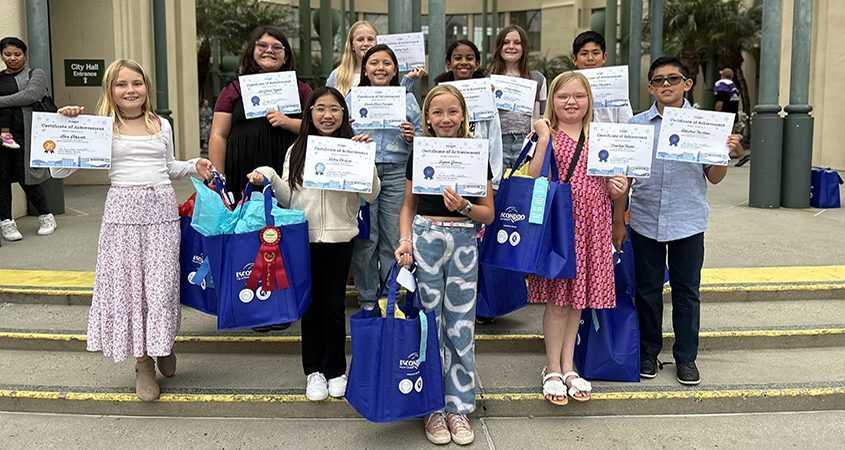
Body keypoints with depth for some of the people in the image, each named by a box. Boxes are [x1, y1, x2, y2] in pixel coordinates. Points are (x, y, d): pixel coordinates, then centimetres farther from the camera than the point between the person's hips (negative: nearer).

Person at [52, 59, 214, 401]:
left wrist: (194, 166, 9)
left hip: (161, 207, 2)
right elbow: (59, 170, -4)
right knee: (127, 283, 2)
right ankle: (143, 363, 15)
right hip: (123, 209, -2)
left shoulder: (161, 125, 11)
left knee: (162, 284, 1)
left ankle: (162, 344, 28)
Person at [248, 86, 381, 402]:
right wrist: (270, 178, -9)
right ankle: (314, 370, 24)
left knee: (334, 305, 6)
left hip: (340, 238, -2)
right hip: (305, 237, 2)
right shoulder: (297, 151, 7)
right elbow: (288, 198, 7)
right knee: (310, 304, 10)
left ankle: (335, 370, 22)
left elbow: (371, 195, -6)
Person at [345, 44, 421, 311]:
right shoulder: (352, 99, 10)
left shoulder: (408, 99, 11)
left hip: (397, 174, 1)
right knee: (365, 239, 0)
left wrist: (412, 137, -8)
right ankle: (367, 299, 14)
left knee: (394, 238, 4)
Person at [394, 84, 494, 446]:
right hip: (424, 240, 0)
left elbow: (489, 214, 3)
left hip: (463, 243, 0)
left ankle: (458, 406, 18)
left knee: (460, 326, 4)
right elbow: (408, 206, 11)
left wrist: (463, 206, -17)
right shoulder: (419, 155, 5)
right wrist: (405, 240, -5)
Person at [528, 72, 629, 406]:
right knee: (557, 297, 1)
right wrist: (543, 139, -17)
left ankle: (568, 366, 24)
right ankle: (553, 370, 15)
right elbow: (534, 179, -13)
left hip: (592, 225, 4)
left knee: (578, 296, 11)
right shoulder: (548, 135, -1)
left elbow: (609, 185, 18)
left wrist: (618, 188, -3)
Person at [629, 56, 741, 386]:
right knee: (647, 289, 11)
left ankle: (686, 357, 23)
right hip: (646, 220, 1)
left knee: (687, 291, 9)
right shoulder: (637, 125, 2)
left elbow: (714, 178, 4)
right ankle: (648, 352, 27)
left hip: (688, 221, 0)